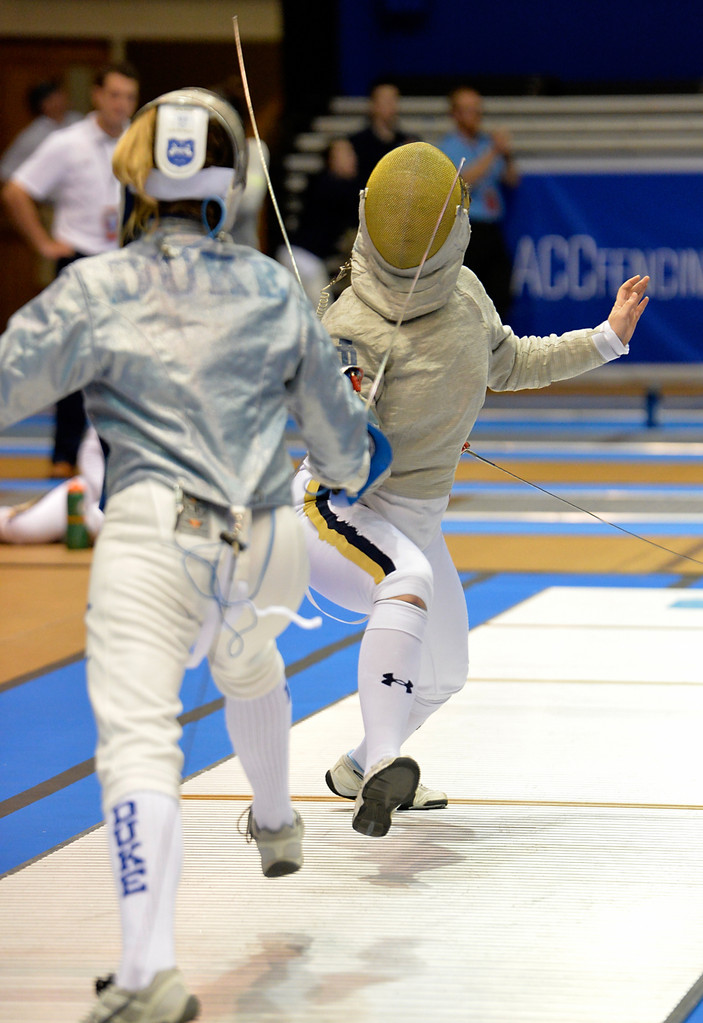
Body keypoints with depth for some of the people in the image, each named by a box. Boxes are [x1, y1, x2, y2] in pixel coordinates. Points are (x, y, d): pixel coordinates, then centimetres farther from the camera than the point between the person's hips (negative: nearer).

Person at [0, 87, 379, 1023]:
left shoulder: (99, 289, -2)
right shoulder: (276, 291, 10)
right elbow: (341, 444, 22)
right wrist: (348, 468, 45)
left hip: (156, 531, -5)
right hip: (269, 542, 5)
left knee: (138, 742, -14)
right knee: (247, 665, 37)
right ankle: (276, 824, 60)